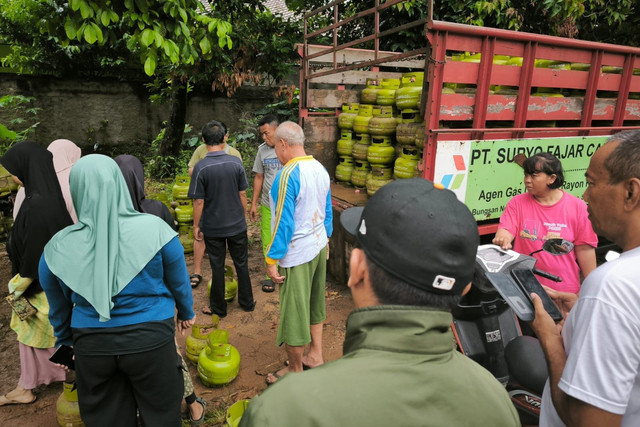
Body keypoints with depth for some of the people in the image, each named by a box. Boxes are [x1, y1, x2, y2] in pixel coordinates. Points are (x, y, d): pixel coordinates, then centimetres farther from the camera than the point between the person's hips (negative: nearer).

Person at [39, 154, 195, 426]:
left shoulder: (59, 246, -7)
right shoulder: (154, 228, -15)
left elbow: (58, 307, 8)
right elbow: (179, 282, -1)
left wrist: (65, 340, 26)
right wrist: (186, 313, 17)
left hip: (91, 347, 3)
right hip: (150, 341, -2)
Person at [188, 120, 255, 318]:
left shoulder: (201, 167, -16)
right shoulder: (236, 162, -9)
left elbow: (199, 201, -13)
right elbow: (242, 194, -3)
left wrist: (196, 225, -1)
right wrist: (242, 216, 12)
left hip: (213, 227, -2)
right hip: (237, 225, 2)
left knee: (217, 267, 12)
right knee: (241, 264, 16)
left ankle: (218, 307, 27)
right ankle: (247, 302, 30)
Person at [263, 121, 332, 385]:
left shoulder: (287, 176, -21)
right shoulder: (320, 169, 4)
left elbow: (284, 222, -21)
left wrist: (272, 260, -14)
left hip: (296, 253, -9)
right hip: (319, 246, 9)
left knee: (294, 312, 6)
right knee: (314, 302, 22)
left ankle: (295, 371, 23)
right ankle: (315, 355, 37)